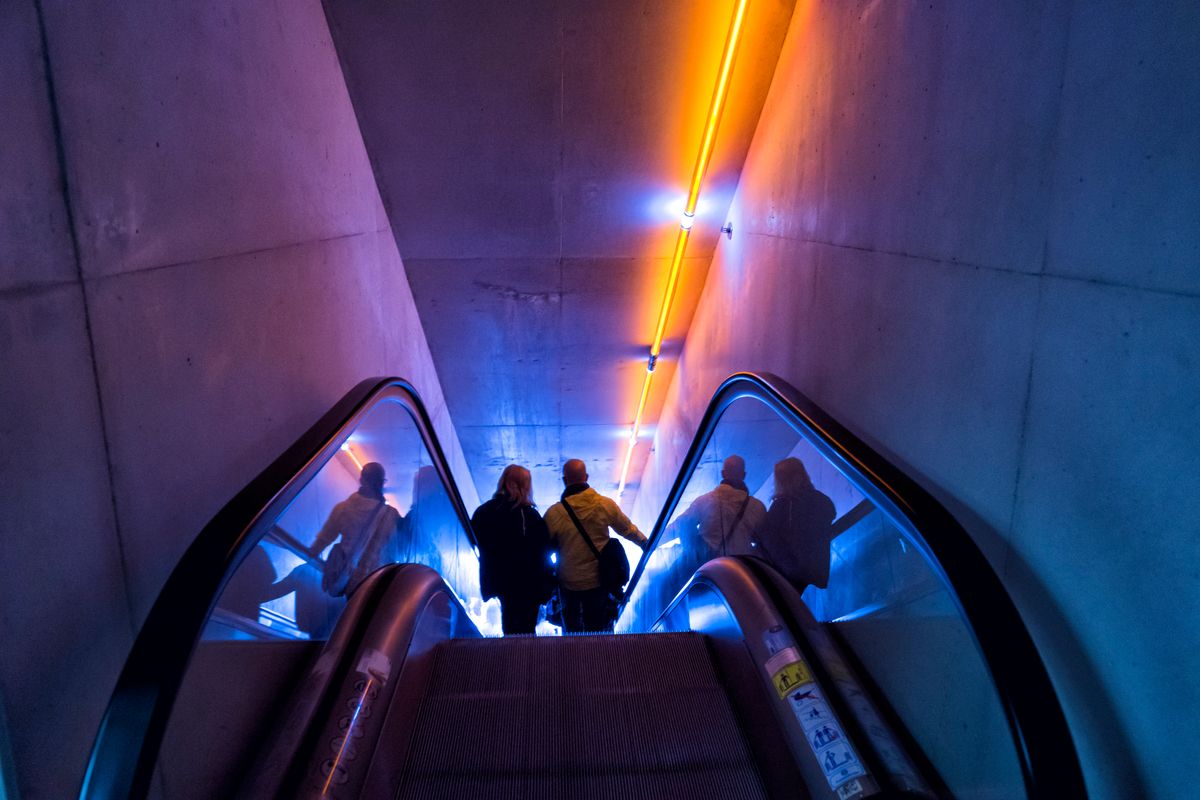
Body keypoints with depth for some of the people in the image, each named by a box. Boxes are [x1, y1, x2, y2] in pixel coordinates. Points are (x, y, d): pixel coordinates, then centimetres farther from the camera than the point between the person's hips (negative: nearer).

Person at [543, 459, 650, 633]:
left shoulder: (554, 513, -17)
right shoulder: (605, 504, -11)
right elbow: (628, 529, 5)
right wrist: (645, 542, 24)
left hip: (569, 584, -1)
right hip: (599, 581, 1)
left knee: (572, 629, 20)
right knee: (600, 631, 17)